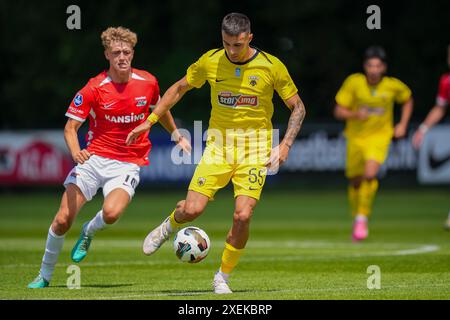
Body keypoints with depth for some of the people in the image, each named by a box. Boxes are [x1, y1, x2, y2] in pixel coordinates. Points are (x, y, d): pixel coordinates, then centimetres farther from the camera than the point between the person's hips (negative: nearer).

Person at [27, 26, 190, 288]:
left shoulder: (147, 82, -1)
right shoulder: (93, 89, -8)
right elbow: (70, 128, -6)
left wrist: (178, 136, 33)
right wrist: (76, 152, -27)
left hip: (128, 165, 0)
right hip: (94, 158, 0)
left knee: (111, 213, -29)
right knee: (63, 219, -10)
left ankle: (90, 231, 9)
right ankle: (45, 274, 12)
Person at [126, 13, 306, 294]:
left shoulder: (272, 66, -8)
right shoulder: (211, 62, -3)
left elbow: (298, 107, 2)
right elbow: (179, 88, 13)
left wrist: (285, 145, -11)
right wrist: (150, 121, 8)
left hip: (255, 149, -1)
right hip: (219, 144, 1)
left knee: (243, 216, -15)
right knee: (192, 209, -13)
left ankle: (223, 277, 7)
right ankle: (169, 226, 25)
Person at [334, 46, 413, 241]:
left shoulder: (393, 86, -10)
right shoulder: (354, 82, -14)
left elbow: (408, 100, 12)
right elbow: (338, 111, -10)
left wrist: (403, 125, 2)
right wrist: (355, 115, -29)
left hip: (380, 136, -1)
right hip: (356, 136, 1)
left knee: (370, 175, -25)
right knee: (355, 182, 11)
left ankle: (363, 218, -11)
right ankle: (356, 218, 36)